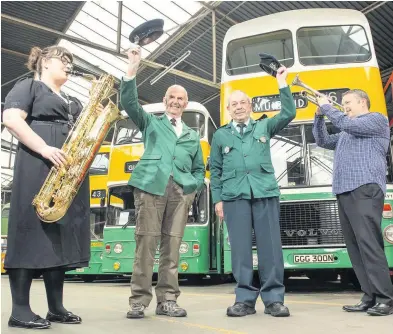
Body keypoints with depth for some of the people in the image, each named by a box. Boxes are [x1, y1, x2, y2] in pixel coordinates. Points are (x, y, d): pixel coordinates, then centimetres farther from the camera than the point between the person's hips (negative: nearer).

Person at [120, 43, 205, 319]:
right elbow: (129, 102, 3)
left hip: (181, 191, 3)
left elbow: (199, 169, 23)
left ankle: (167, 300, 8)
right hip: (151, 186, -2)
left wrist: (193, 187, 3)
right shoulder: (151, 122, 18)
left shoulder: (193, 136, 25)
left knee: (172, 245, 1)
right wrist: (132, 69, -7)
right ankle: (139, 301, -1)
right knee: (146, 242, -7)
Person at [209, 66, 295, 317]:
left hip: (266, 193, 0)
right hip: (234, 196, 0)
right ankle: (245, 299, 7)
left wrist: (282, 83, 0)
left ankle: (274, 299, 5)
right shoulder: (220, 135, 16)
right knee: (241, 247, -1)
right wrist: (217, 199, 4)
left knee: (270, 245, -2)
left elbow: (288, 114, 3)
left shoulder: (264, 126, 16)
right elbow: (215, 170, 13)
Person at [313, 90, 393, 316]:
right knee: (354, 246, 3)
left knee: (368, 242, -16)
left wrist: (327, 106, 4)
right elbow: (323, 141, 31)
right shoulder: (345, 135, 30)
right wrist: (319, 116, 18)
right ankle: (370, 297, 5)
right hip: (344, 191, 8)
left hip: (365, 189, -8)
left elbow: (347, 124, -8)